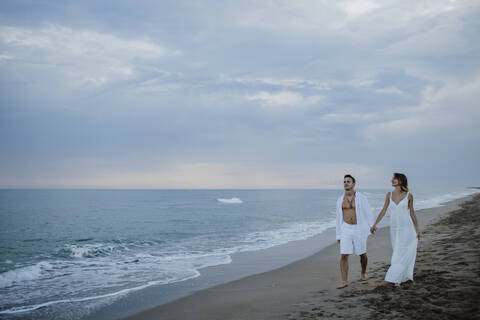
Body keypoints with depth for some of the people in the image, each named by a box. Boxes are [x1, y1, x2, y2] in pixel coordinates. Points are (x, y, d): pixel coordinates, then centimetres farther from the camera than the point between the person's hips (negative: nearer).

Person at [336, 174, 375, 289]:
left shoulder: (361, 198, -5)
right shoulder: (340, 200, 4)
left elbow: (369, 213, -5)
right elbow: (339, 218, 9)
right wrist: (338, 235, 9)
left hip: (359, 229, -1)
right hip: (346, 230, 1)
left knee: (362, 254, 11)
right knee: (343, 256, -8)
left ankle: (363, 272, 40)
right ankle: (344, 281, -2)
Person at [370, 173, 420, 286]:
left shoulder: (408, 196, -3)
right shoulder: (389, 195, 3)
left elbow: (412, 213, 3)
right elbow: (383, 211, 5)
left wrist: (417, 229, 4)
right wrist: (375, 224, -2)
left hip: (407, 229, -3)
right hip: (394, 229, 3)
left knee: (402, 254, -8)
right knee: (398, 252, 9)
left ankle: (397, 278, -5)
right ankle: (405, 275, 23)